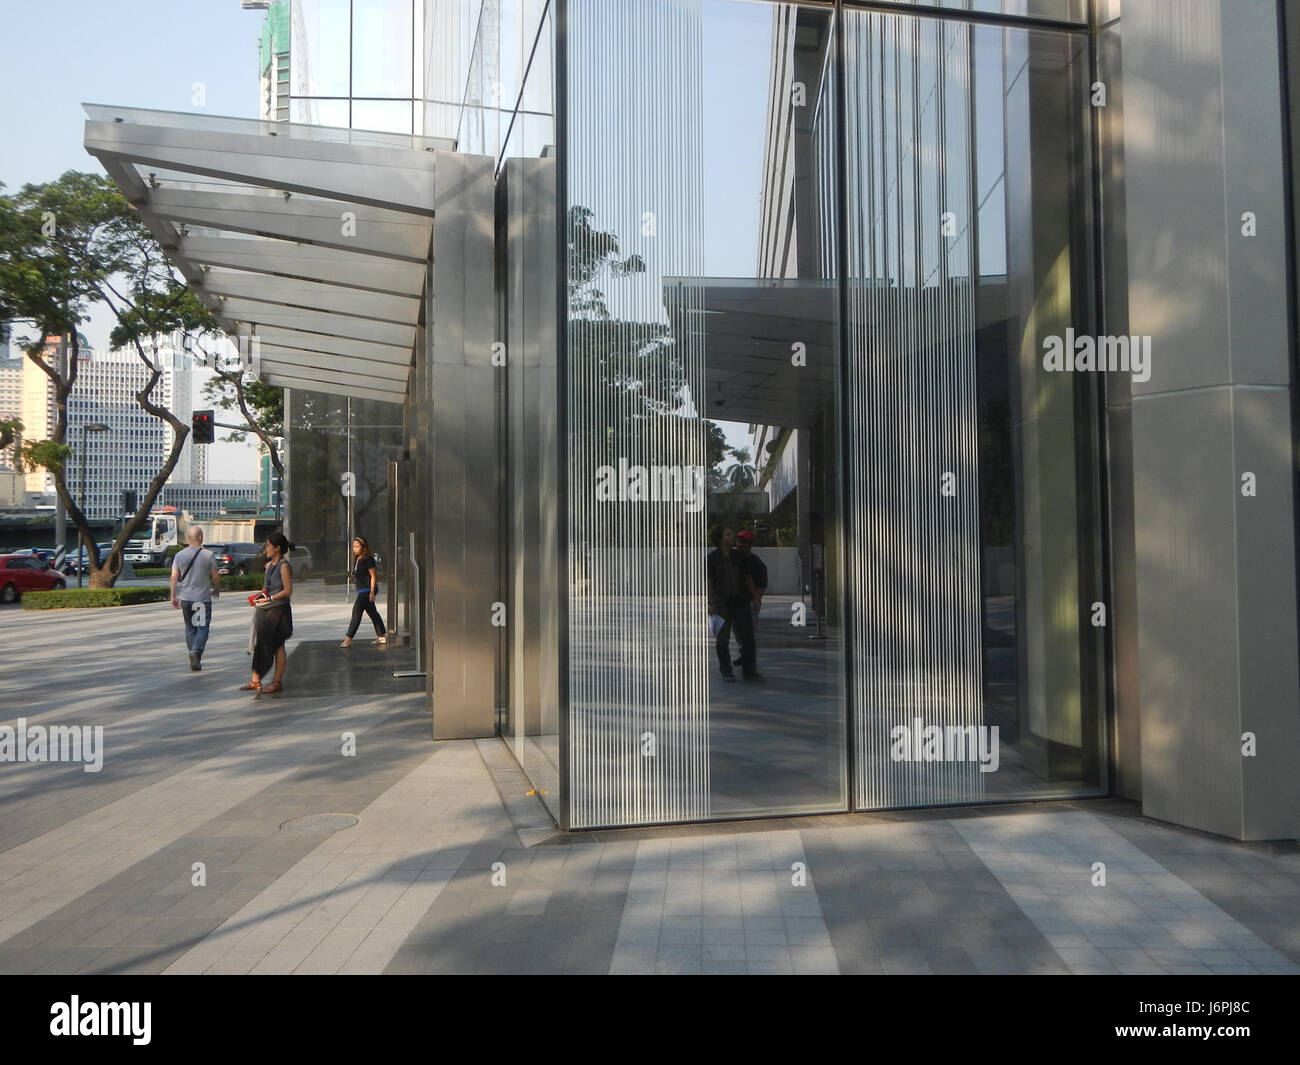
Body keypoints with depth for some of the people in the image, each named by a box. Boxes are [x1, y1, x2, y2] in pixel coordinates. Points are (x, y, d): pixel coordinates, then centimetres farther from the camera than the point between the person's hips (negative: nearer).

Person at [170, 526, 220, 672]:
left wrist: (173, 596, 2)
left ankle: (194, 659, 19)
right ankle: (196, 651, -22)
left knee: (190, 628, 15)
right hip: (202, 598, -4)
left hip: (185, 598, 4)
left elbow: (174, 577, -2)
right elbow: (215, 577, -3)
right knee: (203, 627, 1)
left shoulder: (179, 555, 2)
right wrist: (217, 589, 15)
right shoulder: (208, 555, -7)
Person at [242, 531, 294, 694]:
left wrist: (269, 598, -20)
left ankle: (277, 682, 9)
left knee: (277, 646, 0)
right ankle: (255, 681, 17)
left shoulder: (284, 566, -11)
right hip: (265, 610, 8)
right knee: (259, 644, 9)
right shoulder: (269, 564, 14)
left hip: (278, 610, -8)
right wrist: (258, 597, 4)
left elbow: (288, 590, -16)